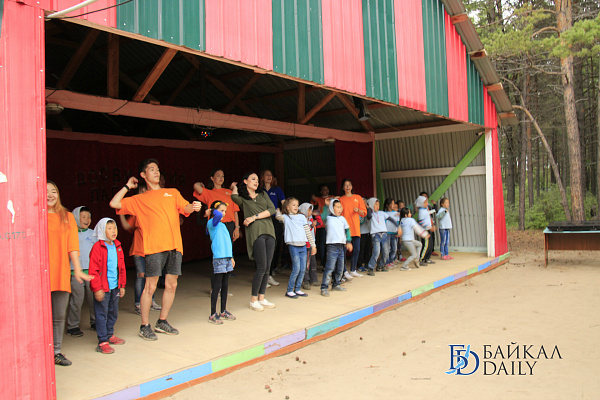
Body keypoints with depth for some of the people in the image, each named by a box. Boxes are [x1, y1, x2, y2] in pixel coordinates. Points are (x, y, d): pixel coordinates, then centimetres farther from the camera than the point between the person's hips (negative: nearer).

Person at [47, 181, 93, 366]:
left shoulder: (67, 217, 10)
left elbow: (72, 245, 7)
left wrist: (77, 270, 1)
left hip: (61, 274, 3)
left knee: (59, 316, 9)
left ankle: (56, 352, 20)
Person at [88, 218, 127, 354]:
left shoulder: (117, 246, 8)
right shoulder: (98, 247, -12)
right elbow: (93, 270, -14)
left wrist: (122, 285, 16)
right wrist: (97, 289, -16)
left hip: (115, 287, 7)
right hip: (102, 288, -7)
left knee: (113, 313, 17)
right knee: (102, 315, 0)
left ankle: (110, 335, 33)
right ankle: (103, 342, 6)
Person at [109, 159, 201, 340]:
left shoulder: (173, 193, 21)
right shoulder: (139, 199, 13)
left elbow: (185, 208, 8)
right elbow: (114, 204, 4)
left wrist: (193, 207, -14)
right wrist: (127, 186, 12)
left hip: (174, 245, 3)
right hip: (154, 247, -3)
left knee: (171, 285, 7)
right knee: (150, 286, -4)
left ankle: (162, 322, 21)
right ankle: (144, 326, 7)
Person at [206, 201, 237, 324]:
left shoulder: (222, 225, 19)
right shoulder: (212, 223, -7)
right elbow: (218, 215, -31)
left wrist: (231, 257, 22)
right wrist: (212, 211, -11)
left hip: (227, 258, 8)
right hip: (218, 258, -8)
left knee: (225, 285, 13)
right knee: (217, 286, -4)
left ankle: (223, 311, 24)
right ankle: (213, 314, 3)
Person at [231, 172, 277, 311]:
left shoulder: (263, 194, 21)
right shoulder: (242, 198, 9)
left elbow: (272, 210, 7)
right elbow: (234, 197, -15)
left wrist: (255, 217, -3)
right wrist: (234, 188, 7)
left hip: (269, 231, 5)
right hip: (255, 232, -5)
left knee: (267, 267, 4)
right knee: (261, 267, -10)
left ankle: (261, 298, 13)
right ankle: (253, 300, 1)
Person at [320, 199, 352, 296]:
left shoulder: (342, 218, 12)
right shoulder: (328, 218, 1)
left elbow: (347, 230, 17)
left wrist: (349, 241, 11)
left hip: (341, 246, 6)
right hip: (332, 246, -6)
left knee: (340, 268, 13)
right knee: (329, 268, -11)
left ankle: (336, 284, 28)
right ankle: (324, 288, -7)